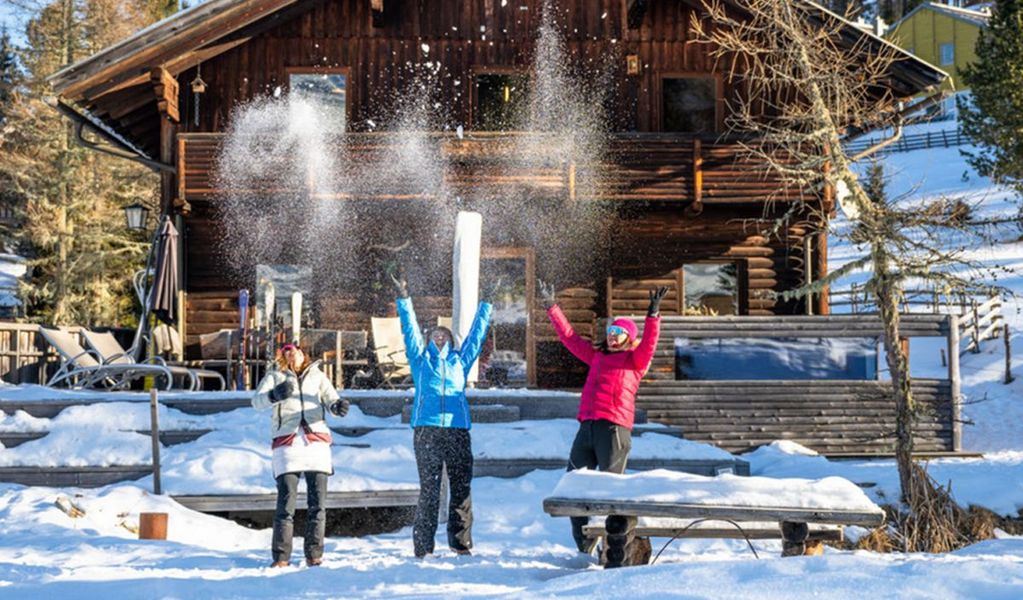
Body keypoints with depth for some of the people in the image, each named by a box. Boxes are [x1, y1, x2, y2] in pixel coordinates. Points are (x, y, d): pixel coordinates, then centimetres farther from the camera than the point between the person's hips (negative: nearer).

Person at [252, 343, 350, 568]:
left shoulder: (317, 375, 21)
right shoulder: (274, 376, 14)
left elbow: (331, 399, 8)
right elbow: (257, 401, -3)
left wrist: (338, 406, -17)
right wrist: (274, 395, -25)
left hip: (317, 441, 2)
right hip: (287, 441, -2)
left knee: (317, 502, -2)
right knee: (286, 502, -10)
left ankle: (314, 555, 3)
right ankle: (281, 557, -6)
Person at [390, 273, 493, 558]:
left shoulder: (460, 361, 21)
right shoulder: (421, 361, 17)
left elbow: (477, 334, 25)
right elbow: (410, 329, 11)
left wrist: (485, 305, 26)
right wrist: (404, 299, 5)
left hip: (458, 430, 2)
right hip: (426, 430, -2)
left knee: (462, 488, 0)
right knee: (428, 489, -3)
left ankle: (461, 543, 4)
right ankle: (423, 546, -2)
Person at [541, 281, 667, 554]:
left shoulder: (634, 360, 7)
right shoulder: (597, 356, 23)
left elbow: (649, 343, -12)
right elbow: (569, 337, 27)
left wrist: (653, 315, -25)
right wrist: (552, 306, 26)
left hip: (614, 428, -7)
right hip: (587, 427, 7)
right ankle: (584, 547, 15)